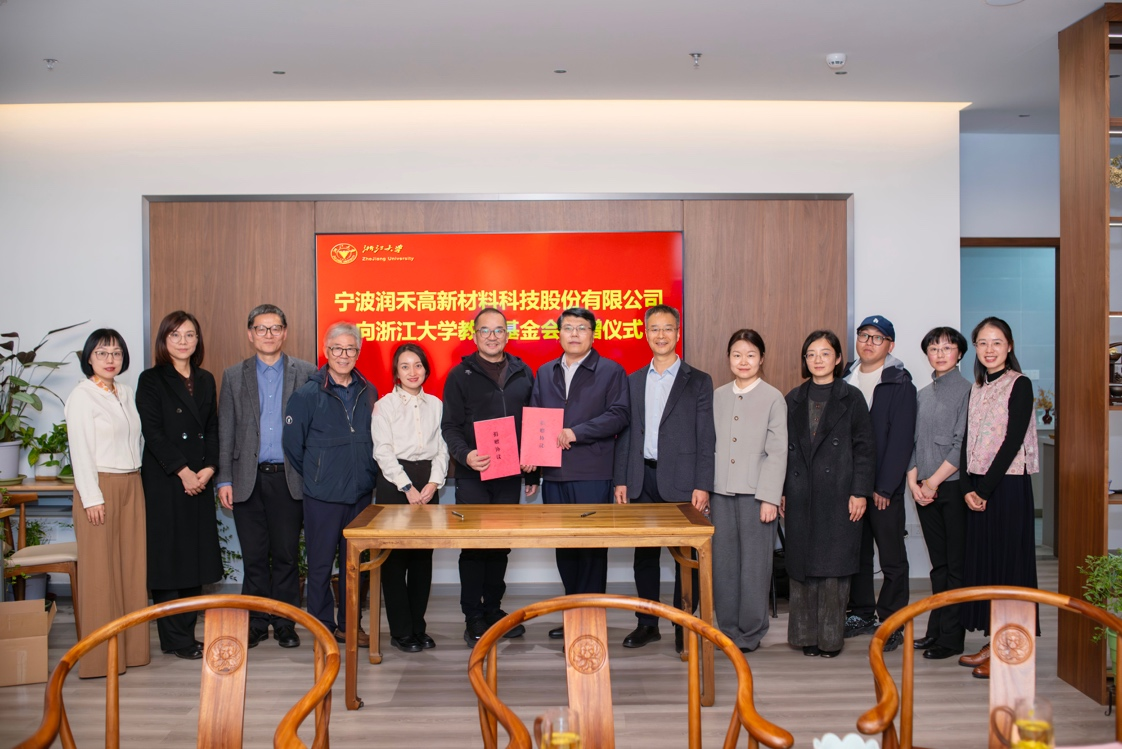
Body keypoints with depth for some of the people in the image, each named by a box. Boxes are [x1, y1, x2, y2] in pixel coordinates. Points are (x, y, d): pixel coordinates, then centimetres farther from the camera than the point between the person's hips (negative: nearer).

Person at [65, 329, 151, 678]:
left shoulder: (125, 393, 13)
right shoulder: (82, 396, -6)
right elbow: (80, 451, -11)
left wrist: (136, 483, 9)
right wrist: (92, 498, -15)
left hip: (131, 486, 6)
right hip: (100, 486, -6)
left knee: (133, 567, 7)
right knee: (100, 571, -2)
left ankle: (132, 646, 15)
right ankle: (101, 655, 6)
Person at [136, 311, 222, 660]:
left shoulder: (206, 380, 14)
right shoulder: (151, 380, -1)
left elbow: (213, 430, 10)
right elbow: (153, 432, -8)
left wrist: (209, 468, -5)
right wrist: (183, 471, -13)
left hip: (200, 481, 5)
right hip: (164, 480, -5)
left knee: (196, 558, 6)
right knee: (168, 558, -2)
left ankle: (187, 633, 15)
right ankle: (175, 640, 6)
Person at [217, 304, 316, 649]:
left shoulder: (306, 372, 4)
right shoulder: (234, 376, 9)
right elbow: (225, 432, 7)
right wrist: (224, 480, 2)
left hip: (288, 478, -1)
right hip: (249, 479, 1)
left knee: (287, 555, 5)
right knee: (254, 556, 7)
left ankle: (285, 623, 17)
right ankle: (256, 622, 19)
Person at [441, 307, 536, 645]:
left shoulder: (523, 374, 10)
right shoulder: (461, 375, 1)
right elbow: (450, 426, -3)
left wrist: (533, 473, 11)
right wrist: (464, 455, -22)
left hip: (510, 477, 3)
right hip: (473, 476, -3)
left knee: (501, 545, 11)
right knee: (474, 546, 0)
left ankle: (493, 608, 24)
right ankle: (473, 618, 10)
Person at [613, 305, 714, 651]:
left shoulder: (698, 381, 2)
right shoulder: (633, 381, 12)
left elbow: (705, 438, -3)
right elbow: (625, 433, 11)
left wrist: (702, 485, -10)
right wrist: (621, 480, 4)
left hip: (681, 482, -3)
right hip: (642, 480, 3)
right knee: (644, 554, 10)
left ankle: (683, 627, 13)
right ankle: (647, 623, 21)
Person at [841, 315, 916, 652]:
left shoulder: (900, 385, -5)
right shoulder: (845, 380, 9)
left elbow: (901, 440, -11)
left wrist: (884, 487, -15)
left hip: (884, 488, -4)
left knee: (892, 558, 3)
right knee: (856, 551, 12)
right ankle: (862, 613, 24)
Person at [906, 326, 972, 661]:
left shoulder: (967, 390, -5)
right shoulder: (922, 394, 14)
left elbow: (962, 444, -11)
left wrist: (933, 482, -11)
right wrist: (914, 482, 0)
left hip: (954, 486, -6)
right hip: (924, 490, 6)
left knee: (956, 564, -1)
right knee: (938, 564, 12)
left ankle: (952, 637, 4)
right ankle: (935, 630, 17)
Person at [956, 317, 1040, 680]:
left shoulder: (1020, 385, -7)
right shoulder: (977, 388, 13)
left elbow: (1013, 441, -14)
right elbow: (968, 441, 9)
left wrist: (985, 488, -15)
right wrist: (968, 488, -3)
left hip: (1007, 484, -7)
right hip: (977, 488, 7)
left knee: (1008, 558, -3)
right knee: (982, 558, 9)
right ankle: (994, 643, 19)